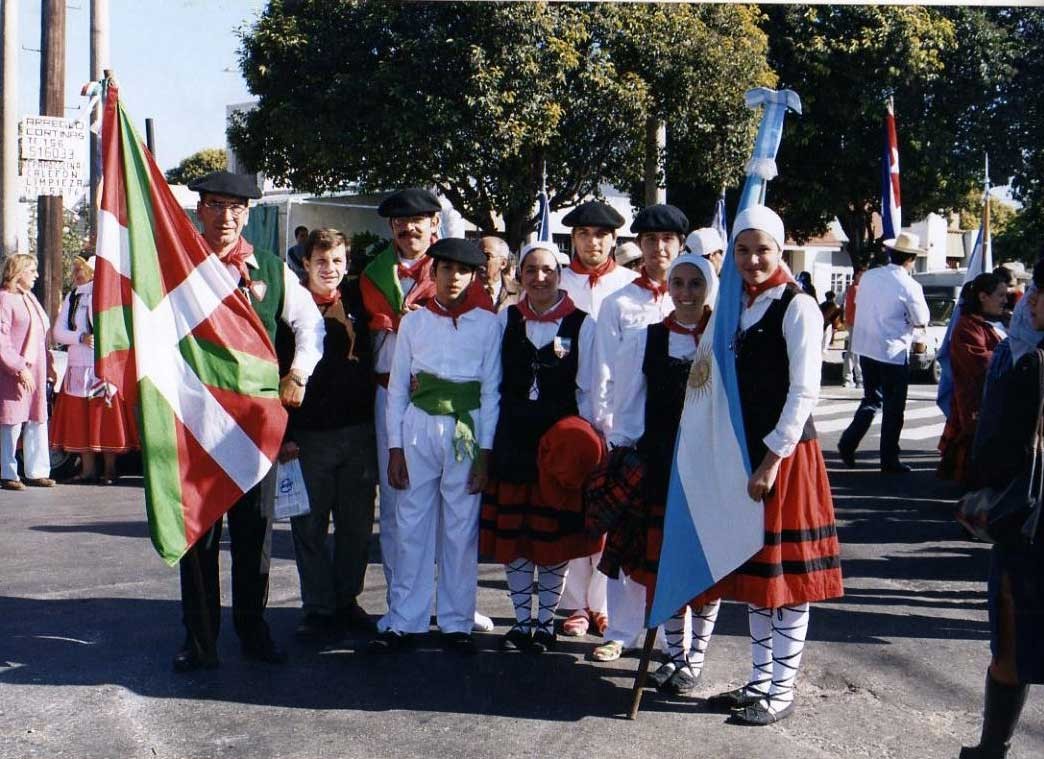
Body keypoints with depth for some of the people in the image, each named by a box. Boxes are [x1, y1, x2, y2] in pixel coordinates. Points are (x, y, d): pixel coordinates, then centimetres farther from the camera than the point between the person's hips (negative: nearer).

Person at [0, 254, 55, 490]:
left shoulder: (30, 298, 18)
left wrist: (48, 366, 16)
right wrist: (19, 368, -19)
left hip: (36, 371, 8)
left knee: (37, 422, 9)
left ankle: (36, 472, 16)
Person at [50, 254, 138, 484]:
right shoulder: (71, 298, 13)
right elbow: (58, 333, 7)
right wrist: (81, 338, -9)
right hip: (78, 367, 5)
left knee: (107, 417, -3)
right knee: (80, 419, 5)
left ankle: (110, 469, 3)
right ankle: (88, 469, 12)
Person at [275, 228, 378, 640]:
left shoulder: (357, 299, 7)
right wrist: (283, 434, -8)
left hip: (359, 431, 3)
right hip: (308, 434, -3)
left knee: (356, 523, 9)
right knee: (310, 524, 3)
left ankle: (347, 601, 22)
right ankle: (318, 608, 14)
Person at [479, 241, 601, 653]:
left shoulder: (581, 324, -3)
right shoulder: (506, 319, 6)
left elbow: (588, 390, 0)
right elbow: (494, 383, 9)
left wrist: (584, 441, -6)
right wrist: (490, 439, 6)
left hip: (561, 442, -3)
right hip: (512, 438, 3)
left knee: (555, 535, 4)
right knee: (512, 533, 6)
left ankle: (546, 621, 17)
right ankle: (522, 620, 19)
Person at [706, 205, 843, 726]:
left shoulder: (797, 307, -10)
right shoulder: (736, 305, 11)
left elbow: (803, 392, -15)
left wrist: (772, 461, -18)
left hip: (785, 452, -7)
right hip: (745, 449, 7)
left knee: (787, 573, -1)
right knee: (753, 571, 13)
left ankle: (782, 691, 8)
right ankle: (761, 680, 23)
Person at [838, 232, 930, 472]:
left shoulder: (868, 277, 2)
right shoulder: (909, 286, -15)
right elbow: (922, 320, -7)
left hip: (866, 348, 6)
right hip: (894, 352, -5)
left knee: (871, 399, 19)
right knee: (894, 407, 6)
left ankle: (848, 443, 6)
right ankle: (889, 460, 12)